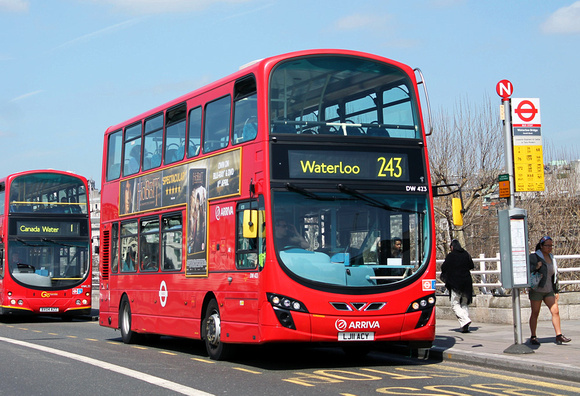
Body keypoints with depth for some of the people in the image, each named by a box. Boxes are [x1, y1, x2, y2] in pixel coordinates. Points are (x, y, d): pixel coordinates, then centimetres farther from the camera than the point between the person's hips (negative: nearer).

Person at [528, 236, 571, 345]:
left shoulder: (552, 258, 12)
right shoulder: (534, 257, -7)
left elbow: (555, 275, 18)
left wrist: (556, 291, 16)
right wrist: (535, 267, -27)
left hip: (549, 290, 5)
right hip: (537, 290, -5)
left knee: (555, 311, -6)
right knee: (535, 313, 1)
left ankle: (559, 336, -4)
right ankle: (533, 337, 9)